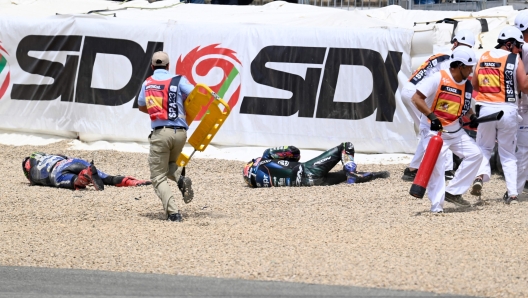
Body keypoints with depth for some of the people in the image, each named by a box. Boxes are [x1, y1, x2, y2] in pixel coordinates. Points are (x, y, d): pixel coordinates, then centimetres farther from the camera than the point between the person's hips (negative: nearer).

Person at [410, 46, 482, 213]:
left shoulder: (467, 85, 5)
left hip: (455, 130, 7)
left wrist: (472, 117, -3)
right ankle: (437, 205, -8)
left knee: (475, 154, -2)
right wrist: (431, 116, -28)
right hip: (433, 130, -7)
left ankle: (453, 192, 1)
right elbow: (416, 98, -19)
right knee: (436, 165, -14)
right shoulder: (438, 79, -17)